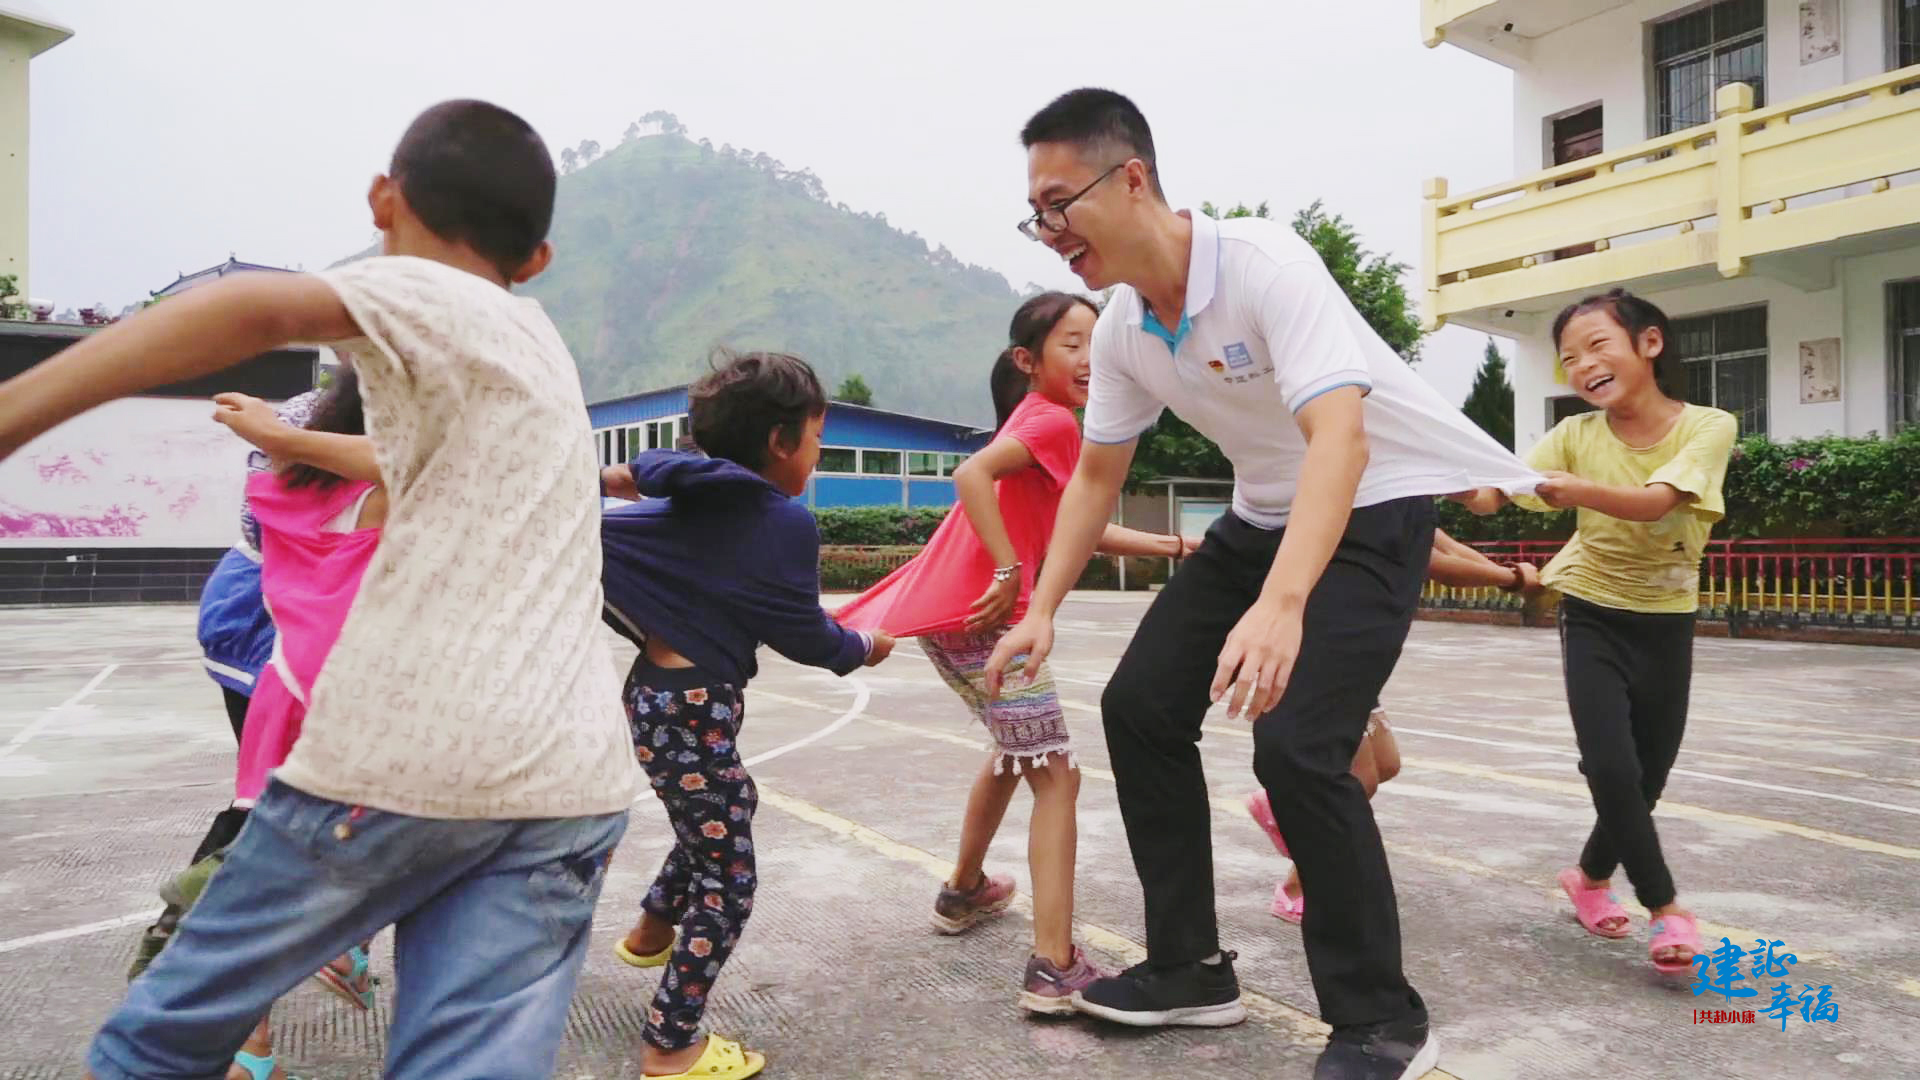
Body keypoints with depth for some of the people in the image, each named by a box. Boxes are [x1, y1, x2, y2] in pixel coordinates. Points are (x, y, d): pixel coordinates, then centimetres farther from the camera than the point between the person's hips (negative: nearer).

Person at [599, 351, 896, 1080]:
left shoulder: (686, 496, 6)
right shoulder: (785, 522, -15)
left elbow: (598, 532, 8)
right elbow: (803, 635, -8)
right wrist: (863, 648, 8)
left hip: (656, 692, 9)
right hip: (694, 707, -9)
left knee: (719, 820, 31)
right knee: (727, 882, 4)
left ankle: (651, 931, 52)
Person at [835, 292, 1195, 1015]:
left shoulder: (1037, 419, 21)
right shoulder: (1052, 420, -8)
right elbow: (972, 473, -26)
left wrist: (1169, 547, 16)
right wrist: (1009, 572, -25)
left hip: (950, 614, 10)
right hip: (982, 617, -10)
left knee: (1015, 746, 29)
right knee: (1057, 779, -7)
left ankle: (965, 892, 43)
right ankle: (1055, 970, -10)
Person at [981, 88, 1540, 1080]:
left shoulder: (1264, 263, -27)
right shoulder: (1121, 330, -4)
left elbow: (1340, 440, -39)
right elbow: (1095, 477, 7)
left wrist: (1282, 604, -52)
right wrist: (1042, 611, 0)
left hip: (1371, 511, -7)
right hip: (1262, 517, 8)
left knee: (1295, 746, -21)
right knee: (1140, 706, 2)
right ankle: (1189, 968, 18)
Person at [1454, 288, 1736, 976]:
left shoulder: (1709, 427, -15)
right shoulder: (1576, 436, -10)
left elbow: (1653, 501, -33)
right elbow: (1490, 498, -22)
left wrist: (1578, 488, -51)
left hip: (1667, 623, 1)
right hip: (1593, 617, 0)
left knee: (1648, 777, 8)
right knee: (1612, 768, -16)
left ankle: (1591, 876, 33)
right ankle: (1667, 909, -1)